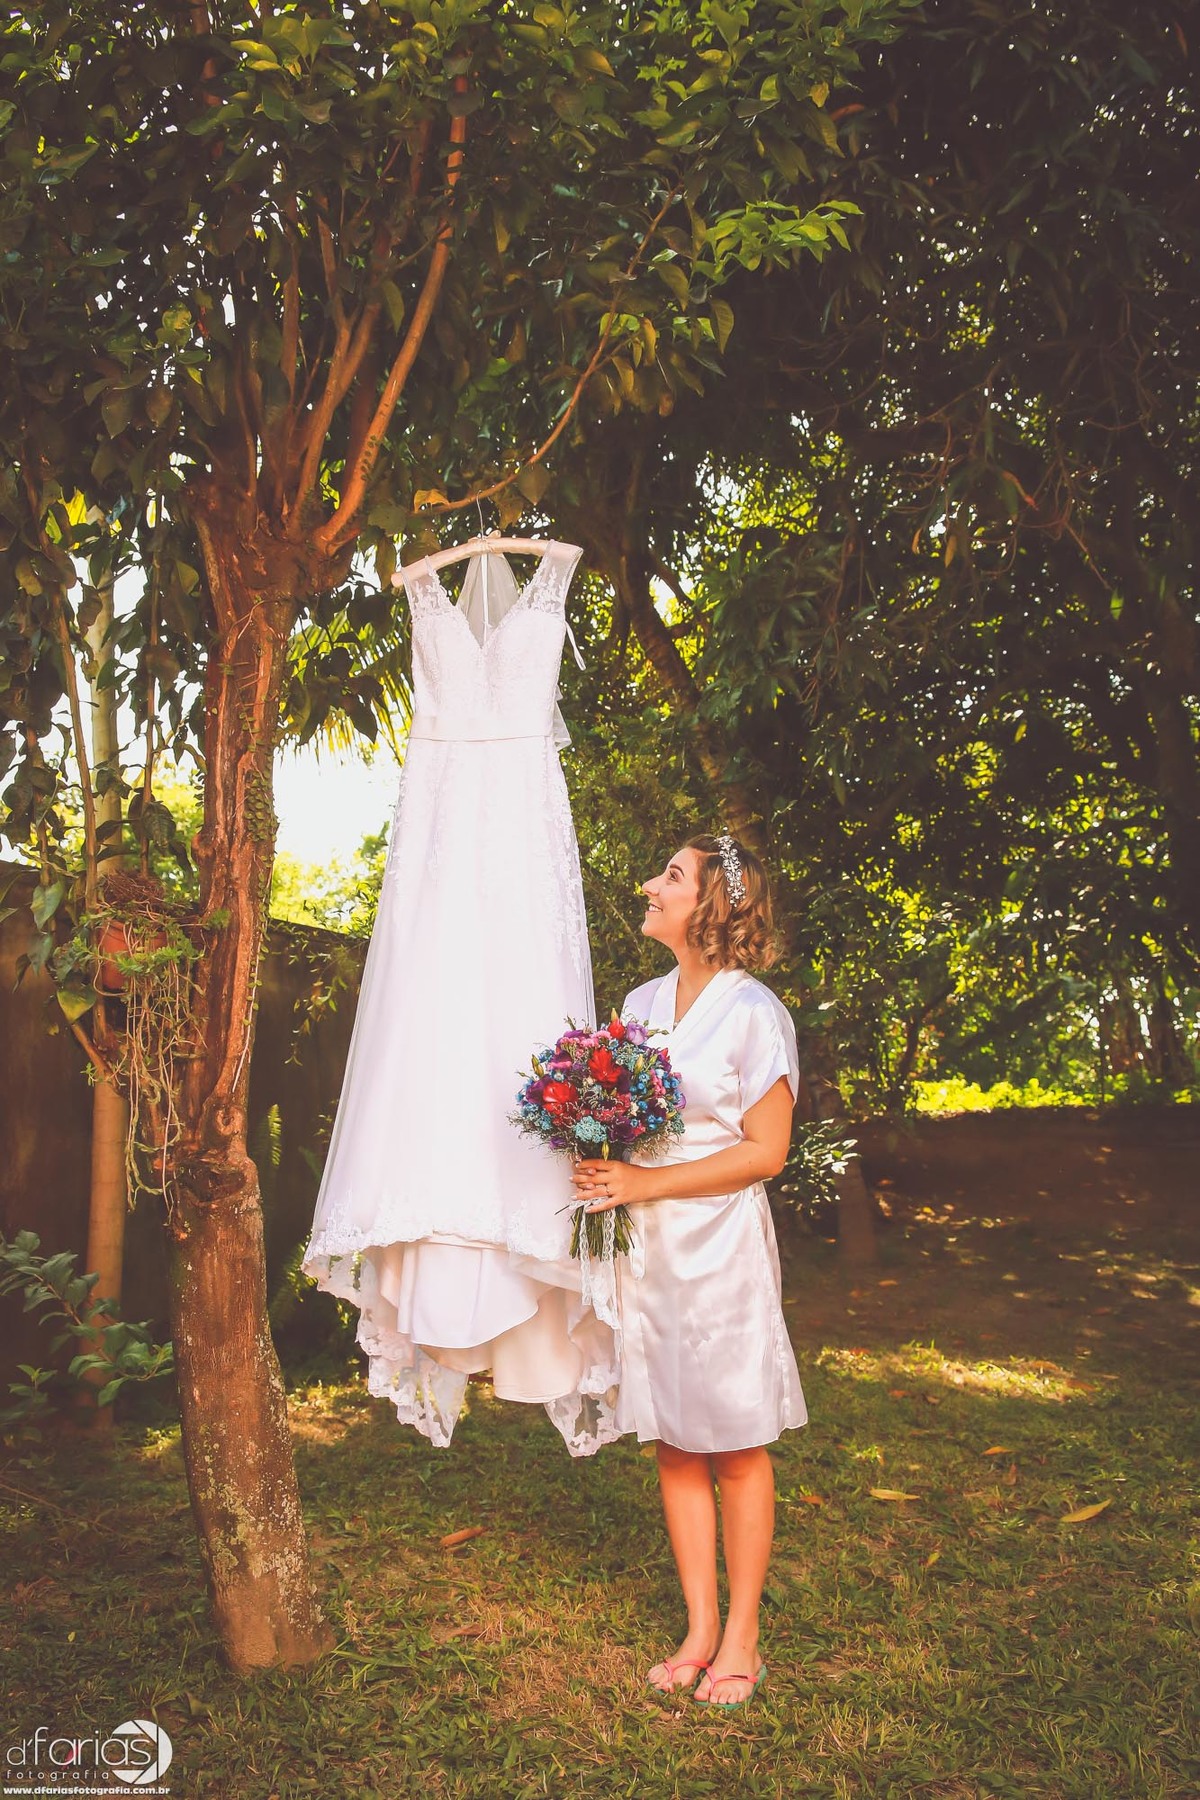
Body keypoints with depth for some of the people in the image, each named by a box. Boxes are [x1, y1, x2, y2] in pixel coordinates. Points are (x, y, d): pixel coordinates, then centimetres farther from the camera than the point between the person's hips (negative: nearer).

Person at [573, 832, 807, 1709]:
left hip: (721, 1244, -6)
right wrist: (600, 1169, -6)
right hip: (645, 1244, 6)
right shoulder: (639, 1003, 9)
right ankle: (699, 1629, 25)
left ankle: (741, 1639, 21)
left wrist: (646, 1183, -16)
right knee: (673, 1445, 12)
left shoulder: (752, 1011, -10)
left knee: (736, 1449, 6)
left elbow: (764, 1151, -12)